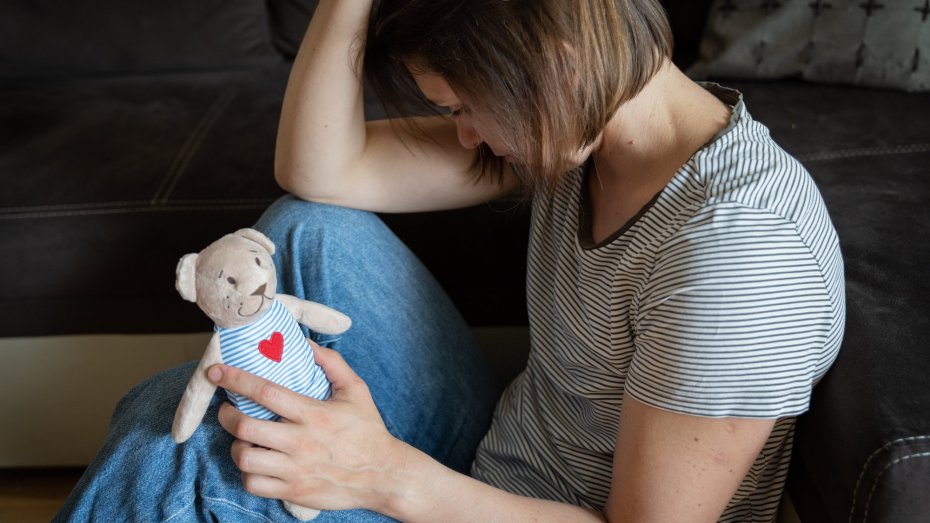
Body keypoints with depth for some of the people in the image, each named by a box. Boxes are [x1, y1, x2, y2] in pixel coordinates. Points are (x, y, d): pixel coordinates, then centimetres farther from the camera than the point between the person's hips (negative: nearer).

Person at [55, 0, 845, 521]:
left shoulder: (737, 250, -30)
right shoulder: (584, 114, -6)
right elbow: (318, 174, -9)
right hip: (490, 459, 7)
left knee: (170, 446, -17)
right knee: (311, 231, -7)